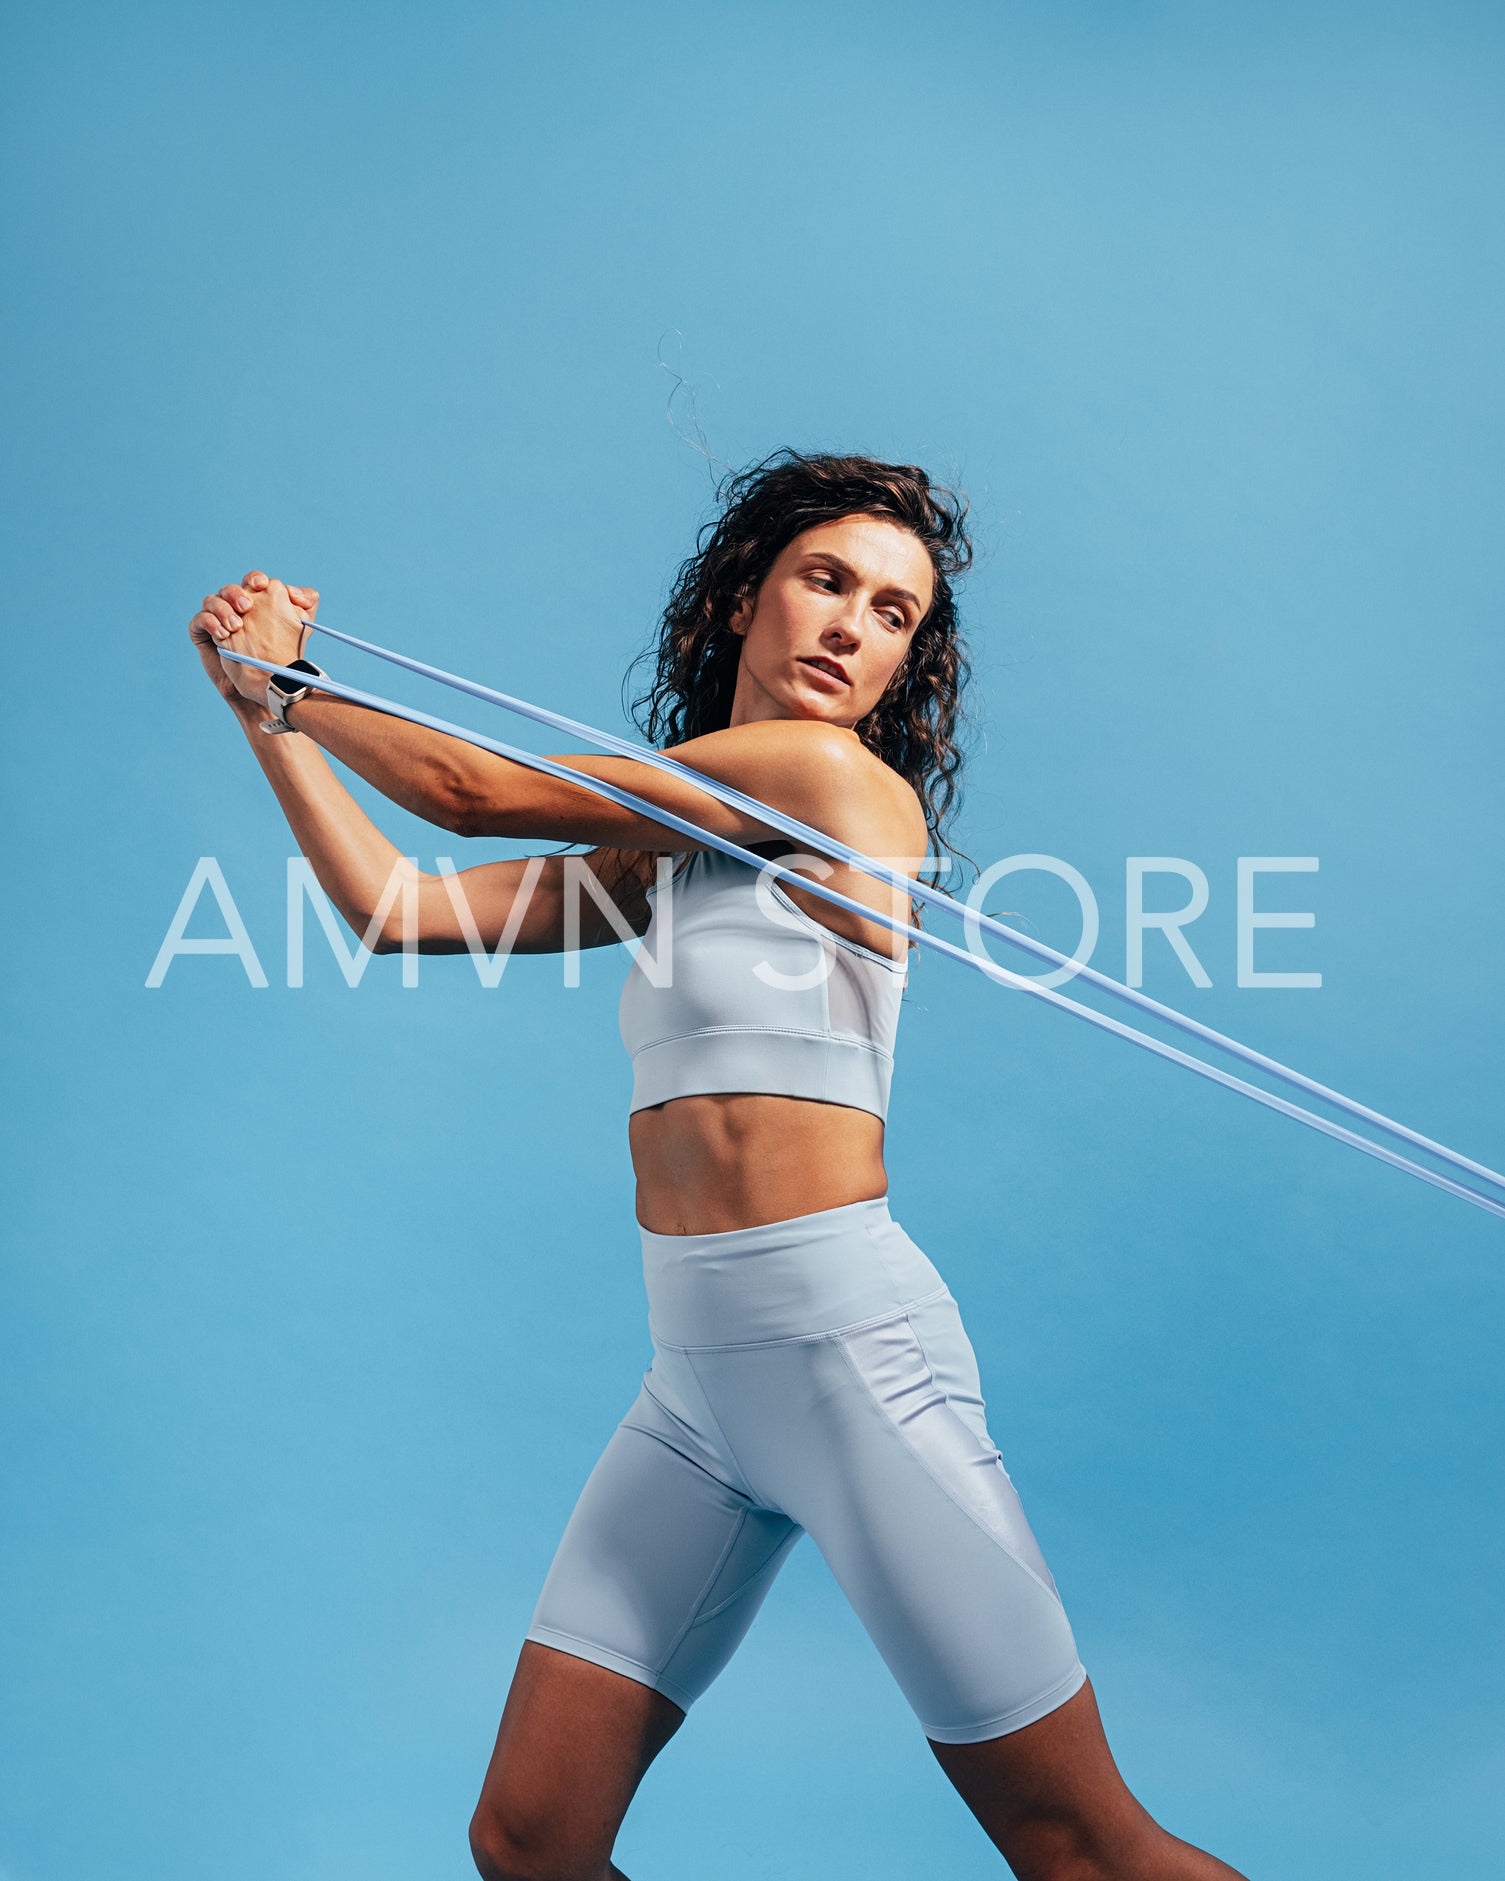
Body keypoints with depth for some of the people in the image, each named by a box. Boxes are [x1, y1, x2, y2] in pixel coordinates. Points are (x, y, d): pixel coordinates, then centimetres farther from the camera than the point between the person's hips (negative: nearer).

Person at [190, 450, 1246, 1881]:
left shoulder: (835, 772, -6)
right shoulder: (666, 850, 16)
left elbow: (478, 793, -3)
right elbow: (400, 907, 14)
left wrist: (295, 684, 13)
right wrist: (266, 709, 18)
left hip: (844, 1349, -7)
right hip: (694, 1380, 7)